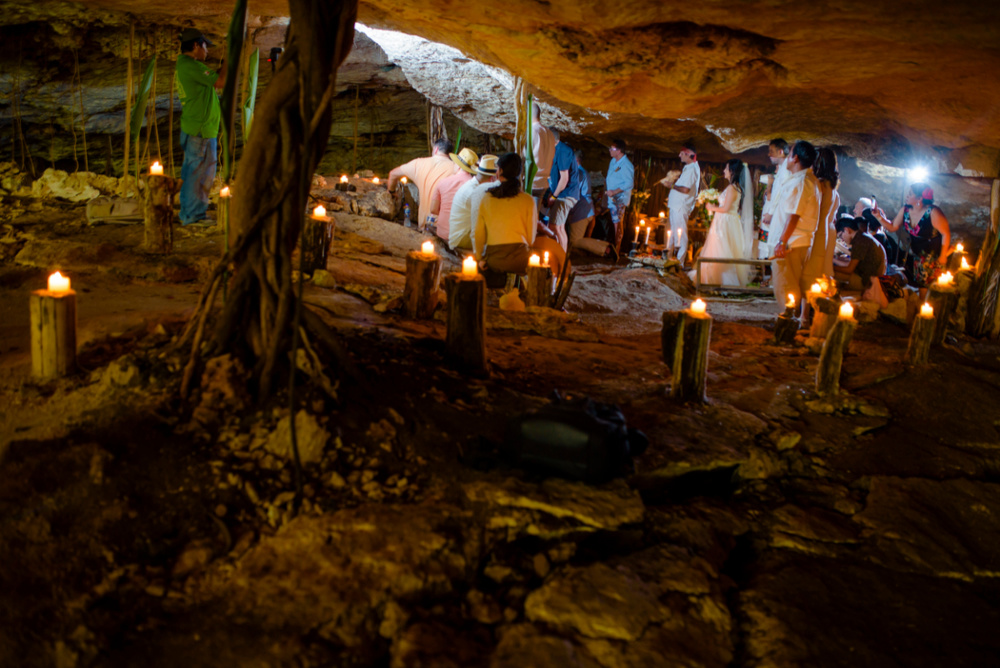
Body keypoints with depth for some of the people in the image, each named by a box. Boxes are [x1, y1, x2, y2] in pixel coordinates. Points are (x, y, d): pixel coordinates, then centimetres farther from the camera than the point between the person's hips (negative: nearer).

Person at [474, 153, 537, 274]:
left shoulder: (487, 199, 3)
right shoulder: (527, 200, -3)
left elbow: (478, 234, 9)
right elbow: (531, 238, 3)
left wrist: (479, 258, 24)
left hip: (492, 259, 2)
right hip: (518, 259, -1)